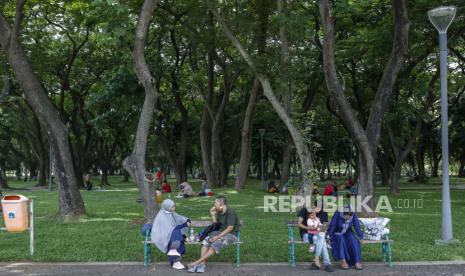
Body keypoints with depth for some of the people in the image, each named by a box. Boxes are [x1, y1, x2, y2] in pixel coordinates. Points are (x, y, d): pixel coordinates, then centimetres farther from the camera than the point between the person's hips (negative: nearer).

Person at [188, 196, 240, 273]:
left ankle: (197, 262, -29)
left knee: (215, 245, -30)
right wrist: (213, 215, 3)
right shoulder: (219, 212, 10)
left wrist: (218, 237, -22)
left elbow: (230, 228, -20)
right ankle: (202, 264, -26)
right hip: (221, 232, 8)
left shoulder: (230, 212, -15)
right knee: (206, 241, -18)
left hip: (231, 234, -8)